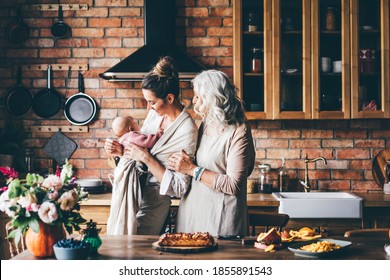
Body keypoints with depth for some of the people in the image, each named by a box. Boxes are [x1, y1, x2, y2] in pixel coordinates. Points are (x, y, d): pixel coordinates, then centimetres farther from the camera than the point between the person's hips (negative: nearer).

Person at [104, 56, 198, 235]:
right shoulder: (155, 114, 3)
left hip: (151, 204, -7)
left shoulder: (187, 130, -18)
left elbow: (180, 187, -18)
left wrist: (147, 159, -20)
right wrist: (121, 151, -3)